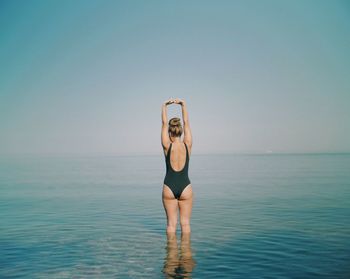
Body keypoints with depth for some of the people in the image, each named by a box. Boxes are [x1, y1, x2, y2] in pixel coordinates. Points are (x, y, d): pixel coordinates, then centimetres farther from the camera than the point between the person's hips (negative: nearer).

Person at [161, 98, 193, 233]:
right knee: (185, 222, 10)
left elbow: (164, 123, 1)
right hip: (185, 188, 0)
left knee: (171, 223, 9)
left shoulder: (167, 146, -8)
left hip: (169, 188, 0)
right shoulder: (187, 146, -5)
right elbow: (186, 123, 3)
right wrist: (183, 104, 11)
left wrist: (164, 105, 10)